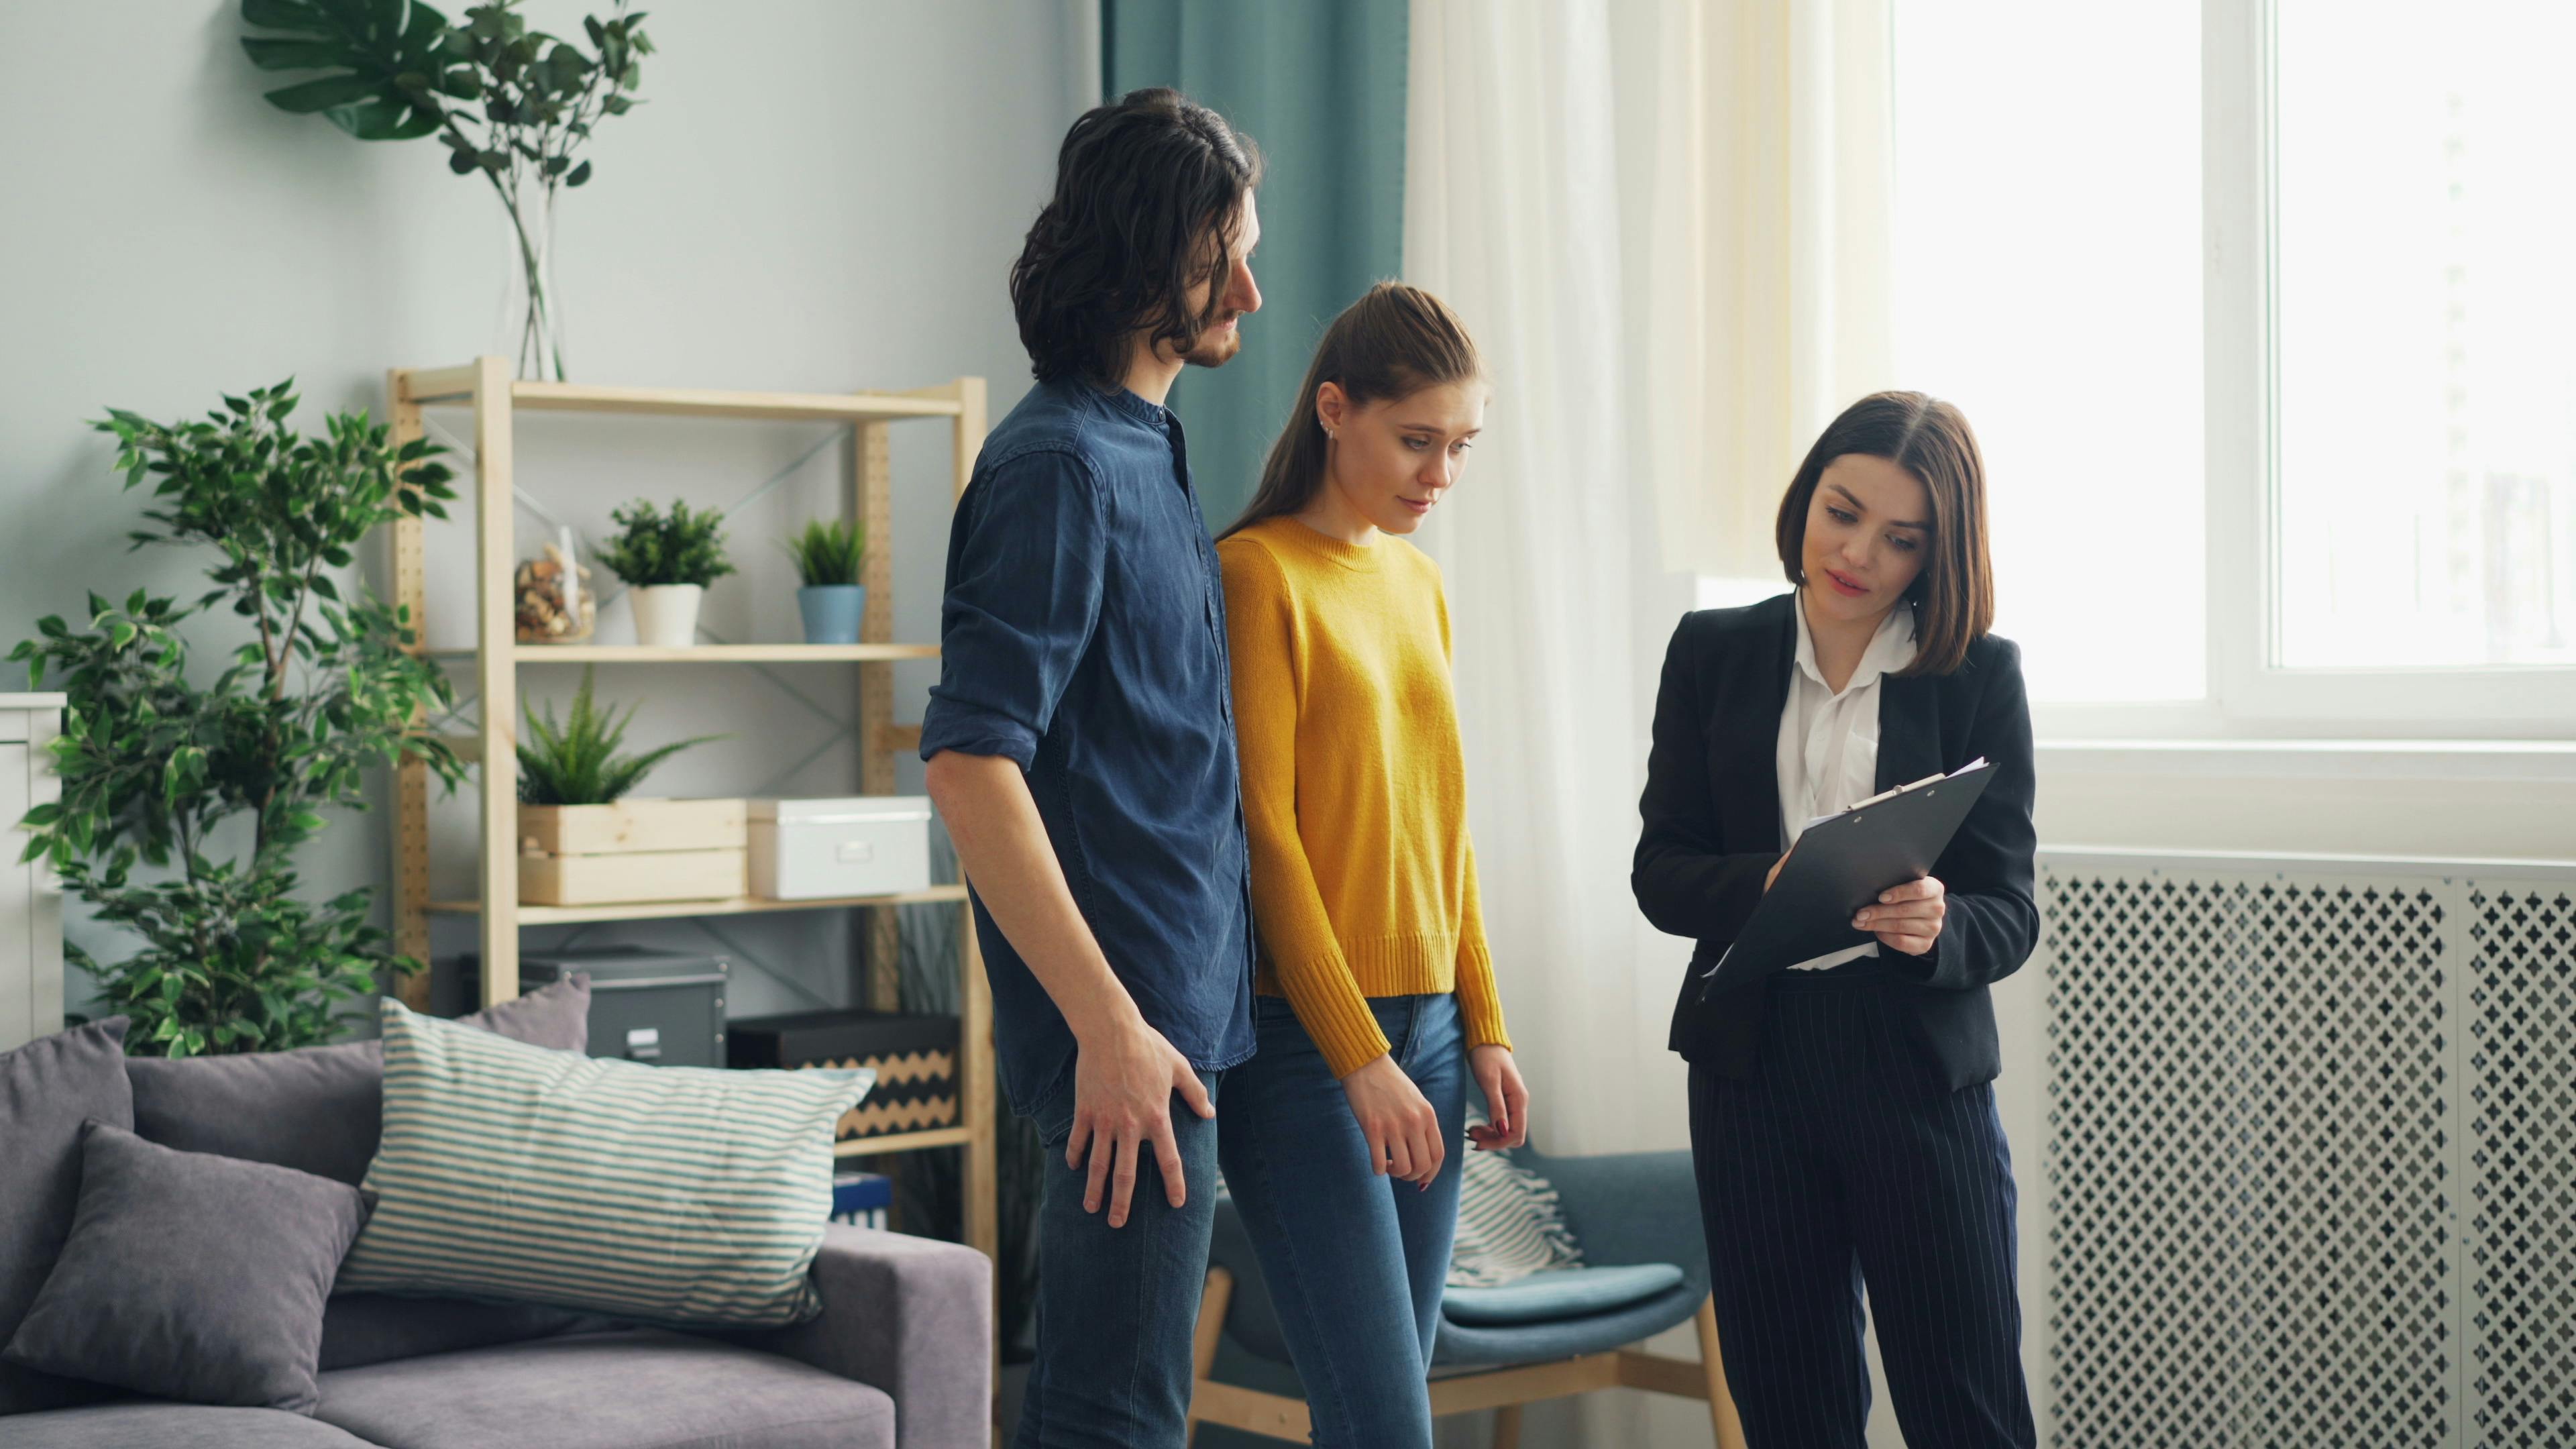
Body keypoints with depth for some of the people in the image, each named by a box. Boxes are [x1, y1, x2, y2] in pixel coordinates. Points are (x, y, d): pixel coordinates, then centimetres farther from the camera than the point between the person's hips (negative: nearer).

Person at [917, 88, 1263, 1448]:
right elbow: (970, 763, -23)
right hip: (1130, 1025, -10)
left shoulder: (1143, 450, 16)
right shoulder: (1060, 464, -15)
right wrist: (1108, 1023, -24)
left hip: (1183, 1005, 10)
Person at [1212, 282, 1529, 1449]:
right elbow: (1261, 830, -13)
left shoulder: (1418, 585, 15)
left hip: (1425, 1031, 7)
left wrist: (1483, 1028, 13)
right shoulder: (1258, 573, -8)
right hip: (1303, 1040, -7)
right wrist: (1361, 1056, -15)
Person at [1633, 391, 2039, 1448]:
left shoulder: (1980, 675, 0)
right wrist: (1764, 888, -19)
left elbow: (2009, 912, -3)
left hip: (1920, 1072, -2)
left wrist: (1936, 928, -26)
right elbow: (1659, 869, 2)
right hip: (1751, 1059, 2)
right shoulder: (1714, 651, 5)